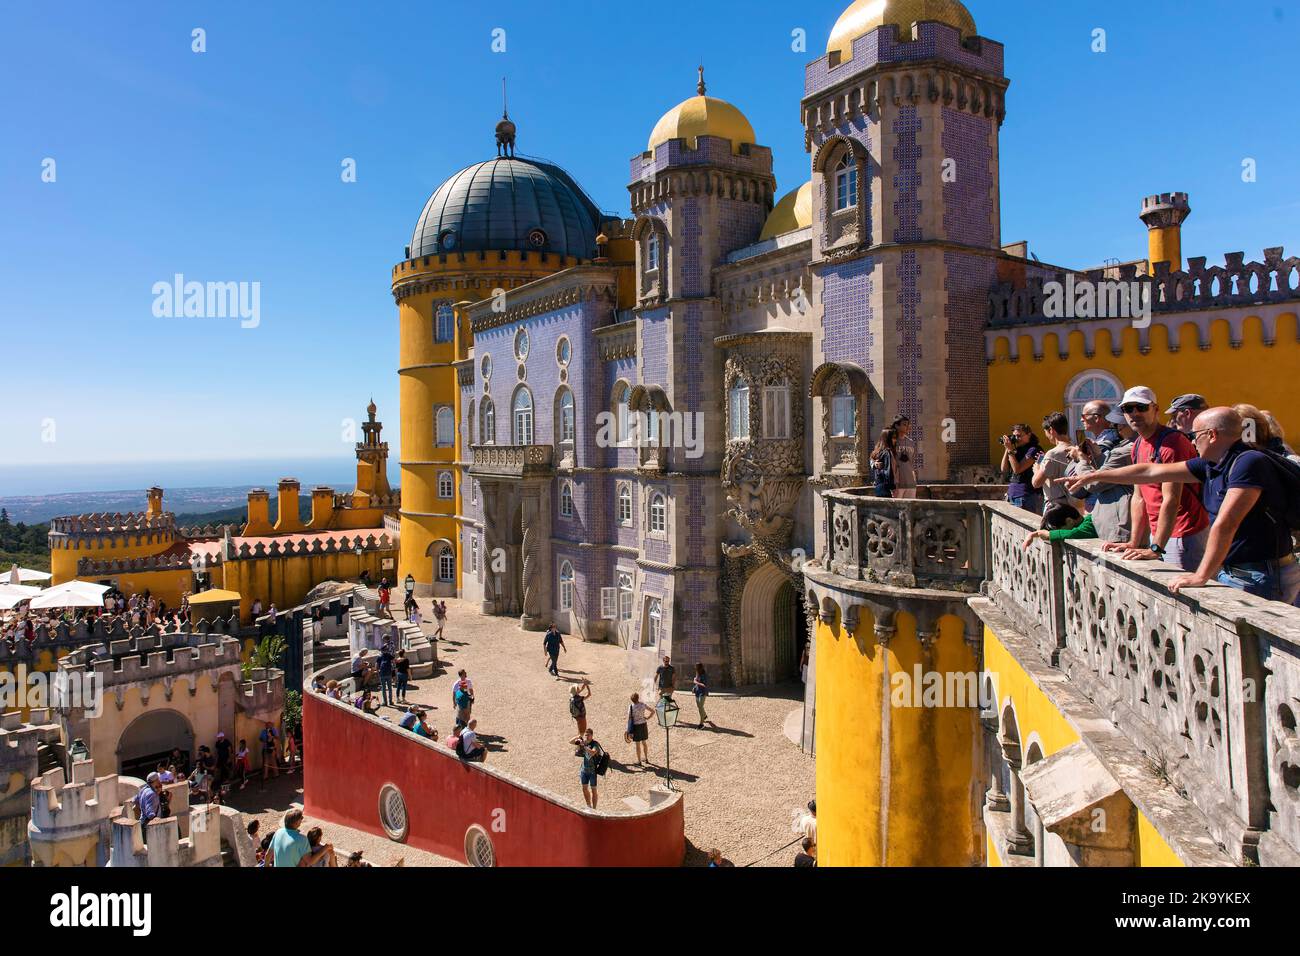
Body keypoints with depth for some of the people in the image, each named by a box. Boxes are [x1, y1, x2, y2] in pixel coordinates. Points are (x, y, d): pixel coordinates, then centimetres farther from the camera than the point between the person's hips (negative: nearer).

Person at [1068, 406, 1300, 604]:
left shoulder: (1250, 463, -18)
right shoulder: (1211, 465, 9)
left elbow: (1225, 524, -23)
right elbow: (1150, 471, 15)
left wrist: (1201, 576, -23)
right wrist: (1092, 477, 19)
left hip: (1262, 578, -7)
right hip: (1229, 572, 8)